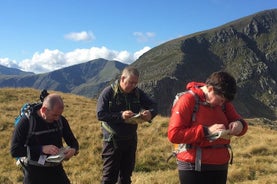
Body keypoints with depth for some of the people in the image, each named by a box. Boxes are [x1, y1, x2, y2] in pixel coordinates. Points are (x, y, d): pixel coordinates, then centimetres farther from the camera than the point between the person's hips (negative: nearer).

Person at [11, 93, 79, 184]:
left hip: (56, 169, 4)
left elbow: (73, 141, 7)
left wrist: (73, 150, -18)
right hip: (34, 172, -4)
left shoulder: (61, 120, -3)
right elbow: (14, 150, -20)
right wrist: (42, 149, -31)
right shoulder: (26, 122, -16)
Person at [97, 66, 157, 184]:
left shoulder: (137, 93, 1)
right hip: (113, 140, -5)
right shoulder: (108, 92, -12)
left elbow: (153, 105, 3)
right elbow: (100, 114, -18)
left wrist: (150, 113, -21)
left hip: (131, 140, 5)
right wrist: (120, 116, -29)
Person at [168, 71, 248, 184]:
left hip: (220, 167, 7)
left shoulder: (222, 102, 8)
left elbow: (238, 120, 14)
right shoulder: (187, 101, -13)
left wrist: (239, 125, -11)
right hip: (193, 168, -7)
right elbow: (174, 134, -18)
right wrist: (206, 131, -22)